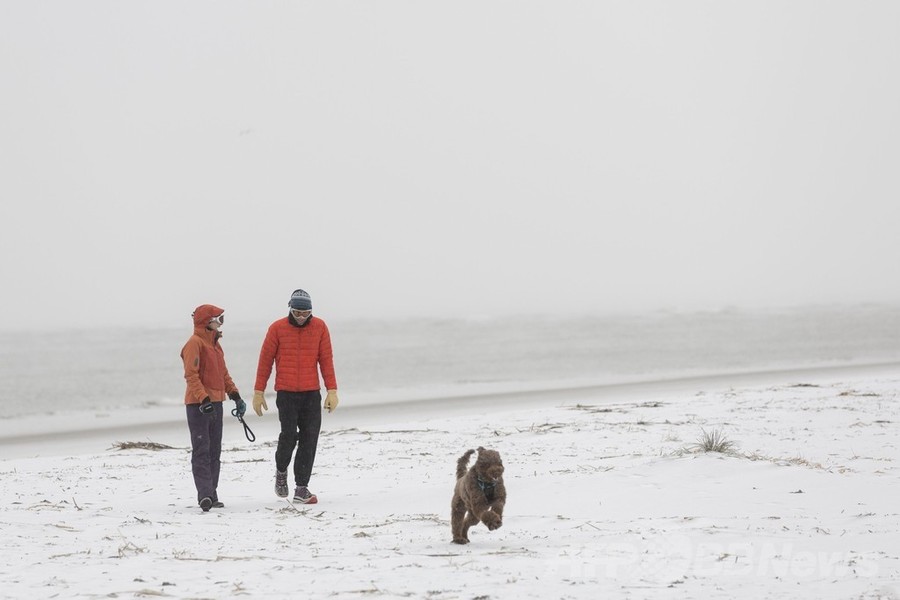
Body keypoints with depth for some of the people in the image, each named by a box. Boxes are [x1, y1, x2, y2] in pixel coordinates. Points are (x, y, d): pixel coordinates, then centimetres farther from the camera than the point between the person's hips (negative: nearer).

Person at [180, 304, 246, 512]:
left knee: (214, 451, 10)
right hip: (198, 403, -9)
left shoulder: (215, 344, 18)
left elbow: (223, 373, 23)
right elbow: (191, 375, -18)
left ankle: (211, 495, 15)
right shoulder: (195, 343, -10)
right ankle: (205, 495, -18)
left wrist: (235, 395, 12)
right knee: (202, 450, -11)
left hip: (216, 402, 9)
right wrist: (204, 399, -27)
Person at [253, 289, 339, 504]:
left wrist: (332, 390, -1)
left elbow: (326, 360, 5)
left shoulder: (320, 327, 3)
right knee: (289, 434, -14)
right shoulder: (277, 329, -2)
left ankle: (301, 488, 2)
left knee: (309, 439, -3)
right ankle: (281, 471, 16)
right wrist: (258, 392, 2)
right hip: (286, 393, -2)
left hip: (312, 393, 2)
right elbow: (265, 361, 3)